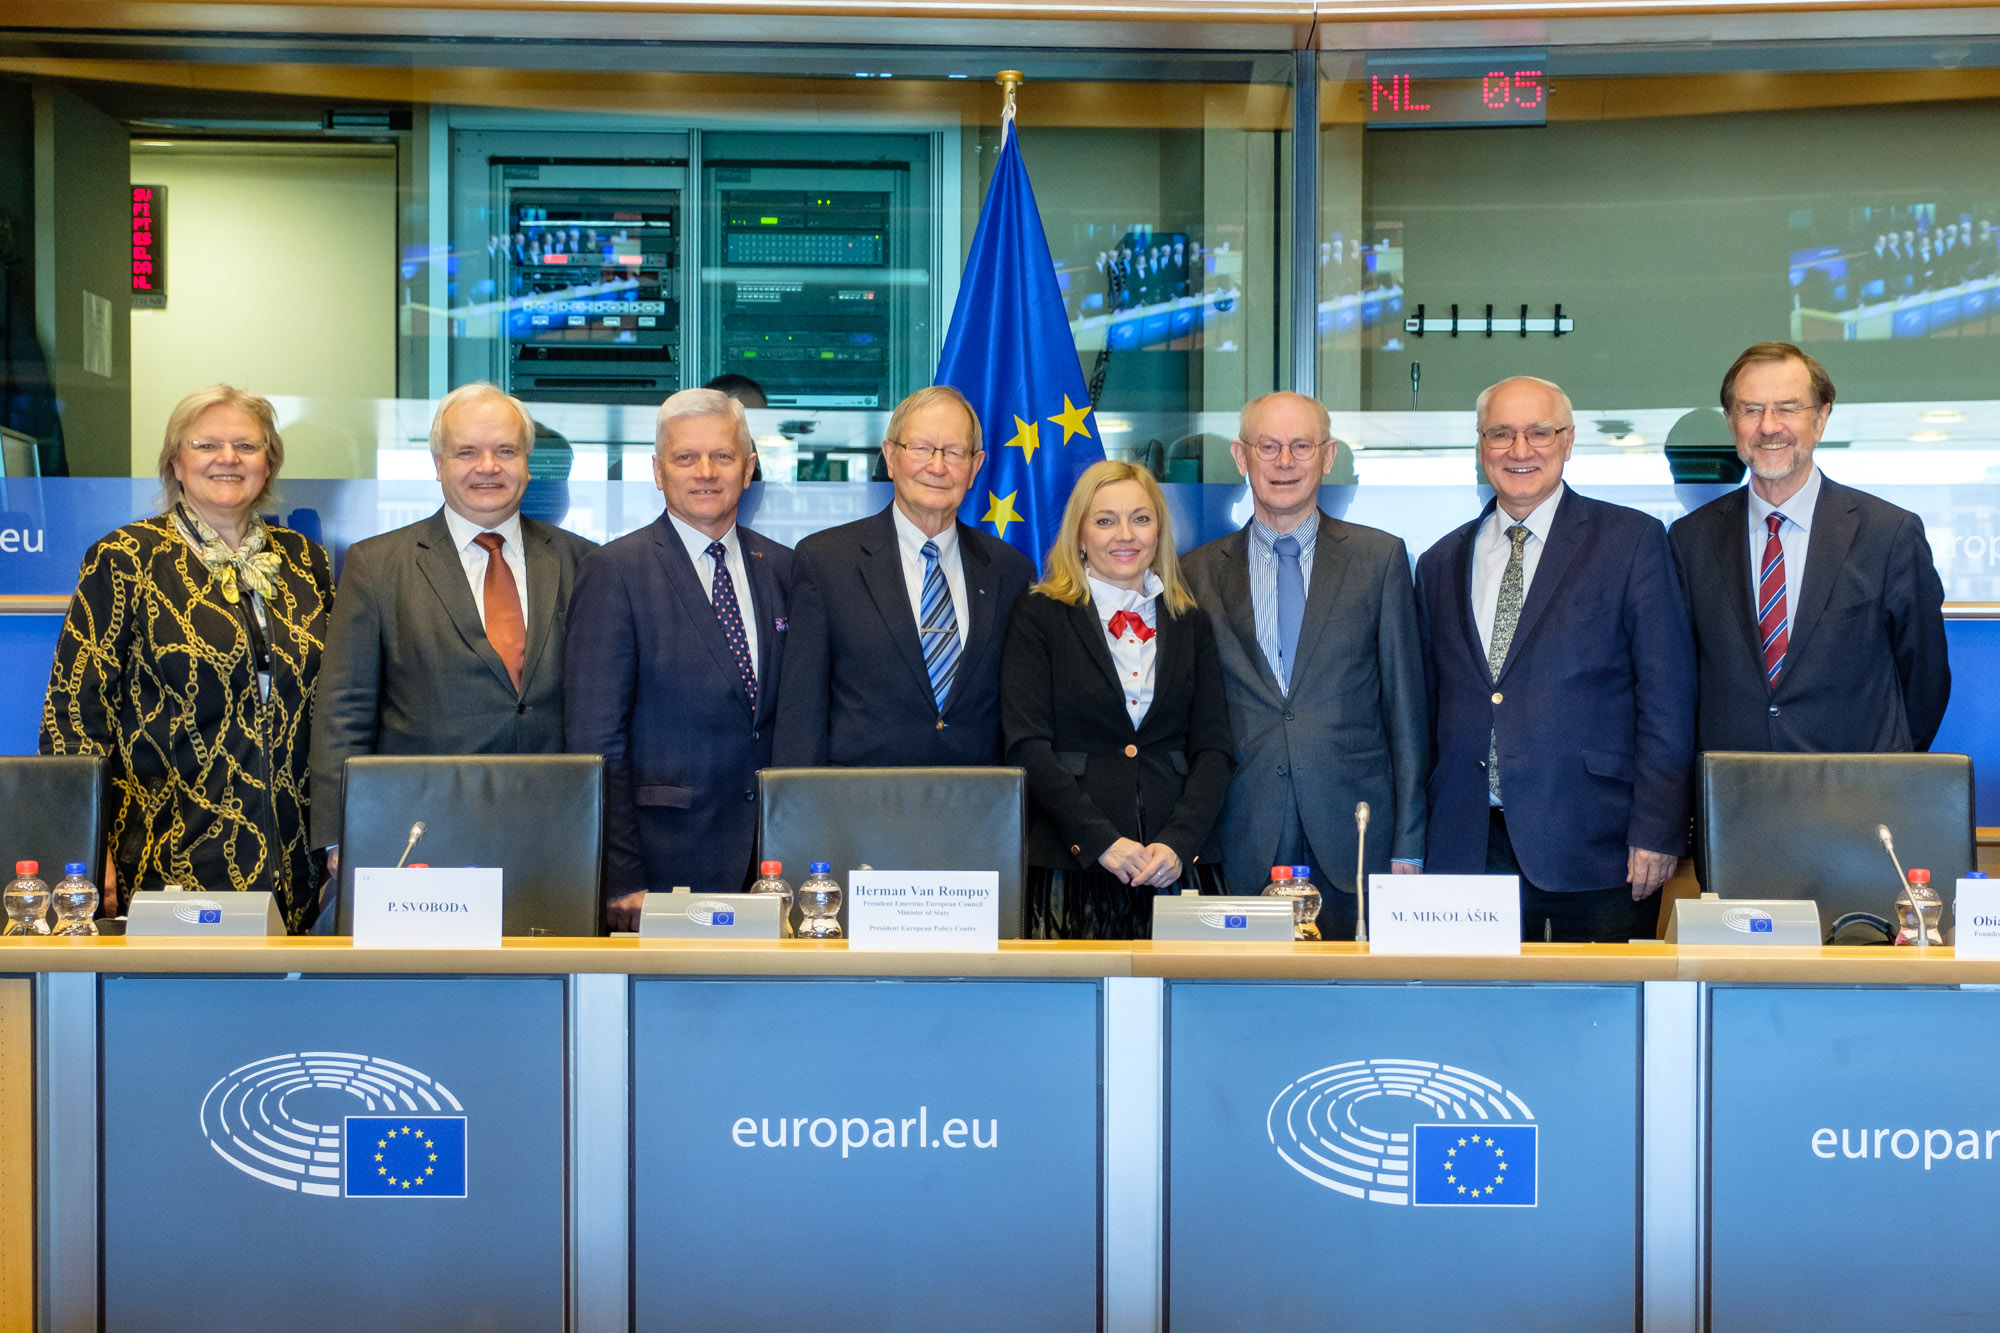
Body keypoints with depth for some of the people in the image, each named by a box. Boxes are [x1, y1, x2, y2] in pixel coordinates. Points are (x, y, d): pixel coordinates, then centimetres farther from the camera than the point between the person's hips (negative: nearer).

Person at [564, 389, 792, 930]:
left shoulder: (782, 568, 11)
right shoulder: (615, 572, -4)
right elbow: (596, 742, -8)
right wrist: (622, 881, -13)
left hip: (775, 859, 4)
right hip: (667, 861, -4)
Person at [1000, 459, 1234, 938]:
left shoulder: (1191, 623, 13)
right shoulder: (1039, 616, 4)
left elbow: (1214, 748, 8)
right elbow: (1028, 747, -4)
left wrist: (1179, 843, -9)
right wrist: (1102, 841, -14)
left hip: (1175, 866, 3)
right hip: (1069, 864, -2)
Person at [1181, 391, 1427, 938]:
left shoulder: (1380, 558, 7)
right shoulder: (1199, 574, 9)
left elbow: (1407, 707, 5)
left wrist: (1408, 846, 1)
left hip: (1354, 841, 0)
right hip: (1243, 848, 1)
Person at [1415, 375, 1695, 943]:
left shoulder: (1633, 540, 2)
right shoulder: (1441, 564, 14)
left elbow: (1667, 698, -3)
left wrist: (1656, 831, -10)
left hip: (1595, 850, -3)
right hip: (1468, 849, 3)